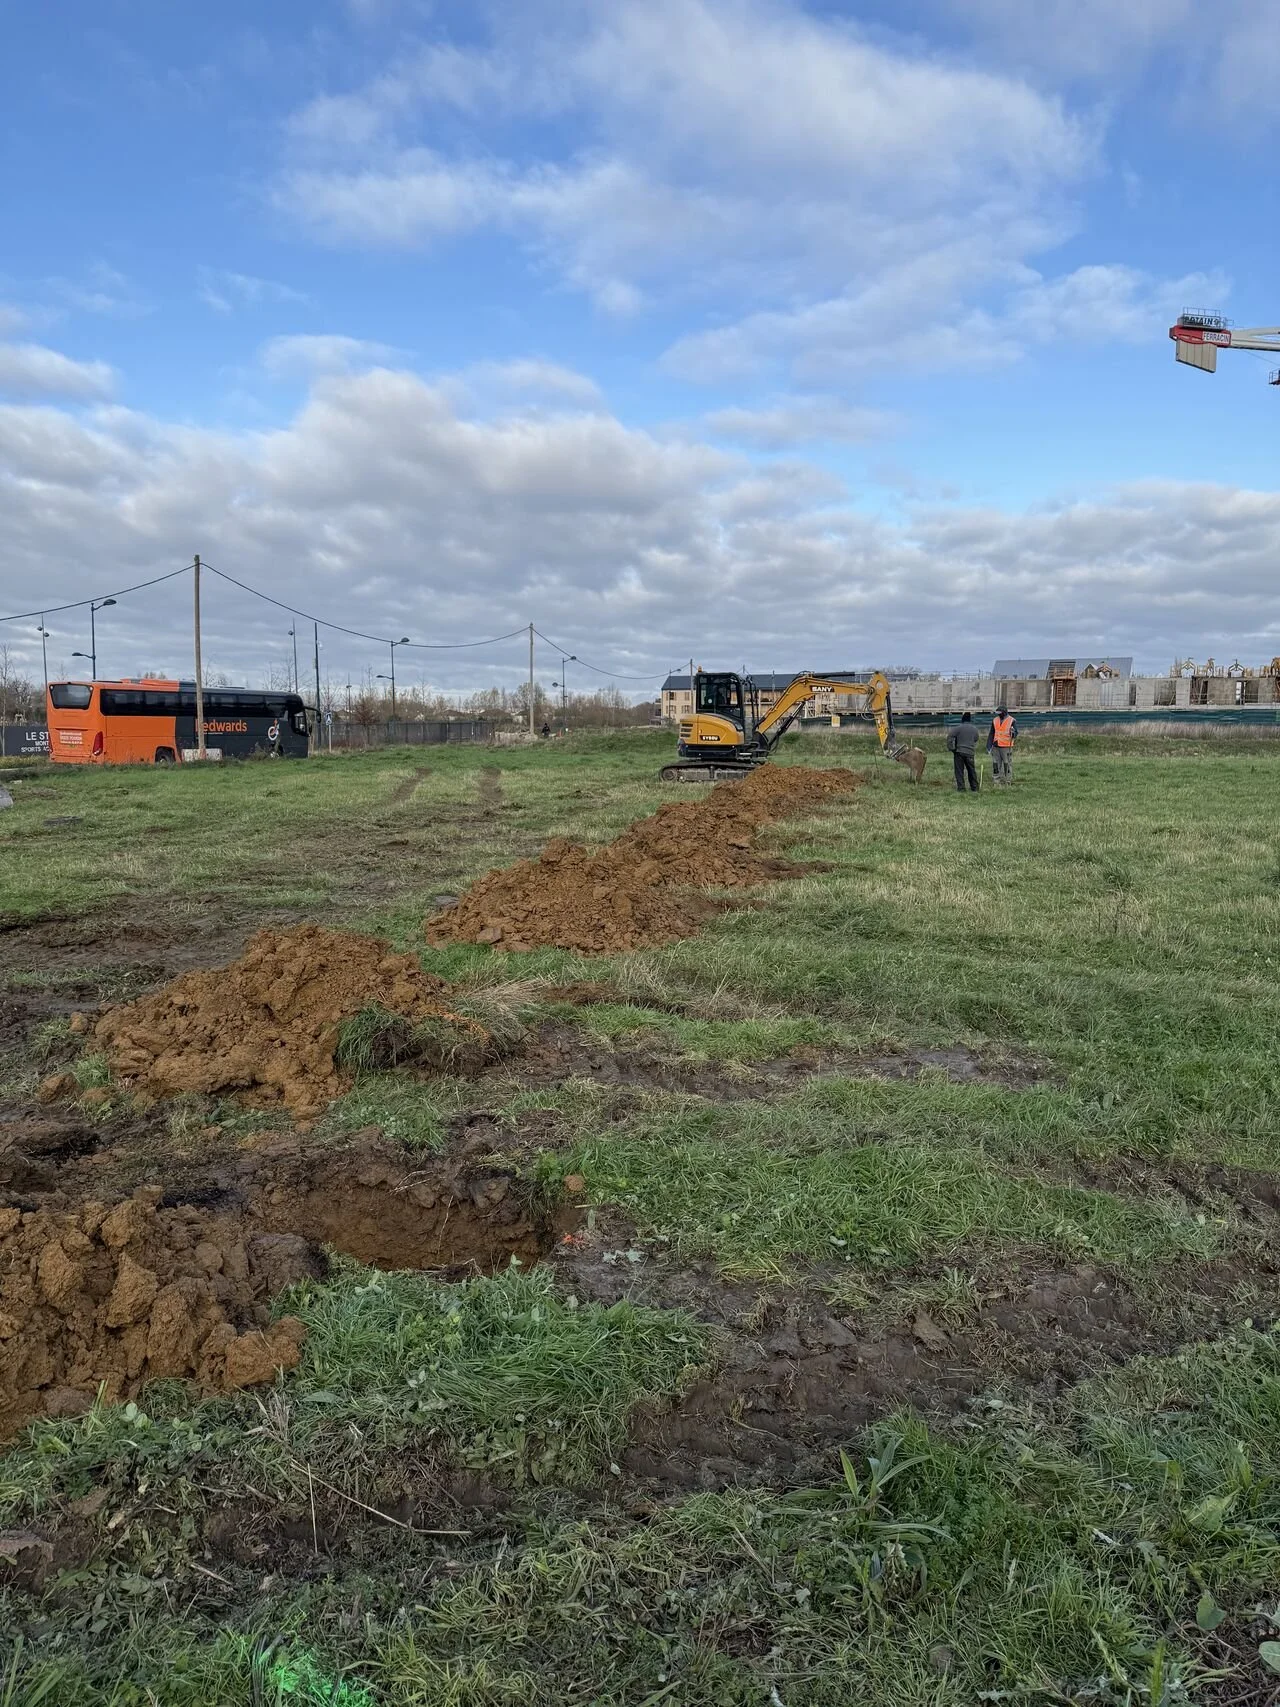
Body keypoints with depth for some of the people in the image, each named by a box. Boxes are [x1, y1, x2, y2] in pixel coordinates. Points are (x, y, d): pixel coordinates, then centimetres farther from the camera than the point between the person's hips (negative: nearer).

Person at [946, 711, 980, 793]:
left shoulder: (959, 727, -6)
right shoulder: (974, 729, 6)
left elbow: (950, 737, -11)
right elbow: (976, 741, 18)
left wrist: (951, 748, -6)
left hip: (959, 752, -3)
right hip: (970, 753, 3)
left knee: (959, 771, 1)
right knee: (971, 771, 14)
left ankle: (961, 788, -3)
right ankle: (974, 788, 20)